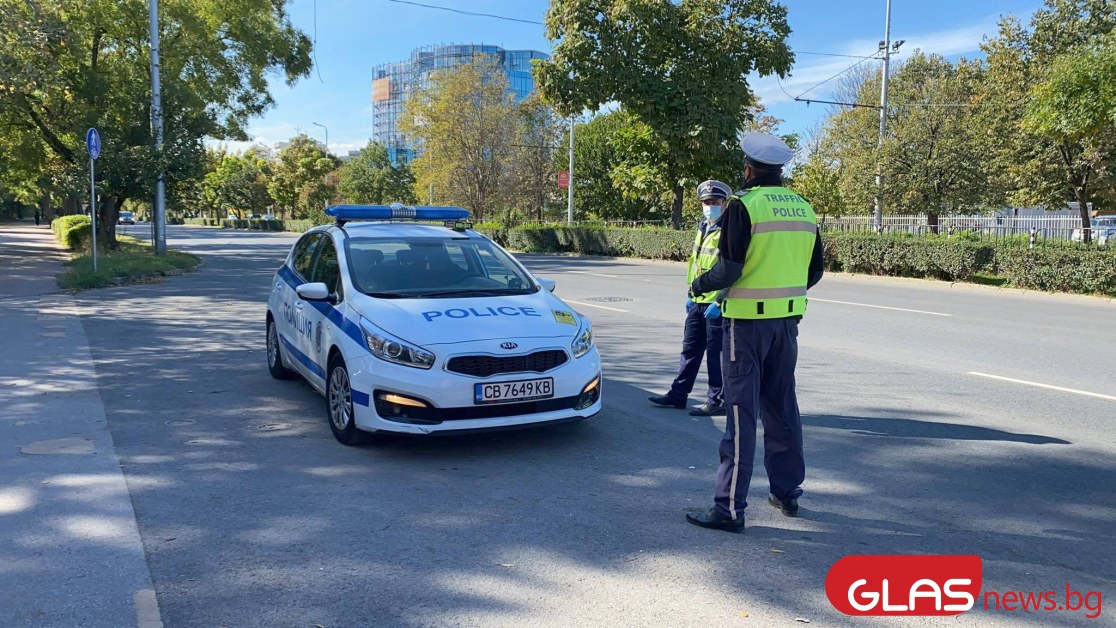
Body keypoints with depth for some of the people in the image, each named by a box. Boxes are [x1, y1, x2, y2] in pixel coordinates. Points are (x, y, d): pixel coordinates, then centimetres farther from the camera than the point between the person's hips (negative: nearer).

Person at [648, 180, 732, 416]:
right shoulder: (703, 229, 15)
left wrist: (720, 302, -21)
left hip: (717, 305, -8)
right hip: (698, 302, 9)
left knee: (716, 354, -1)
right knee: (690, 350, 14)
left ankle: (717, 401, 10)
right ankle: (678, 394, 23)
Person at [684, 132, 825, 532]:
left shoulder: (744, 205, -12)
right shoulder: (803, 208, 9)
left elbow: (728, 269, -16)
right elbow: (814, 271, 14)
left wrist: (700, 285, 3)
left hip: (748, 319, -6)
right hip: (788, 319, 7)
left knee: (741, 412, -3)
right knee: (781, 407, 18)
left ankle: (730, 507, 1)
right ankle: (787, 492, 29)